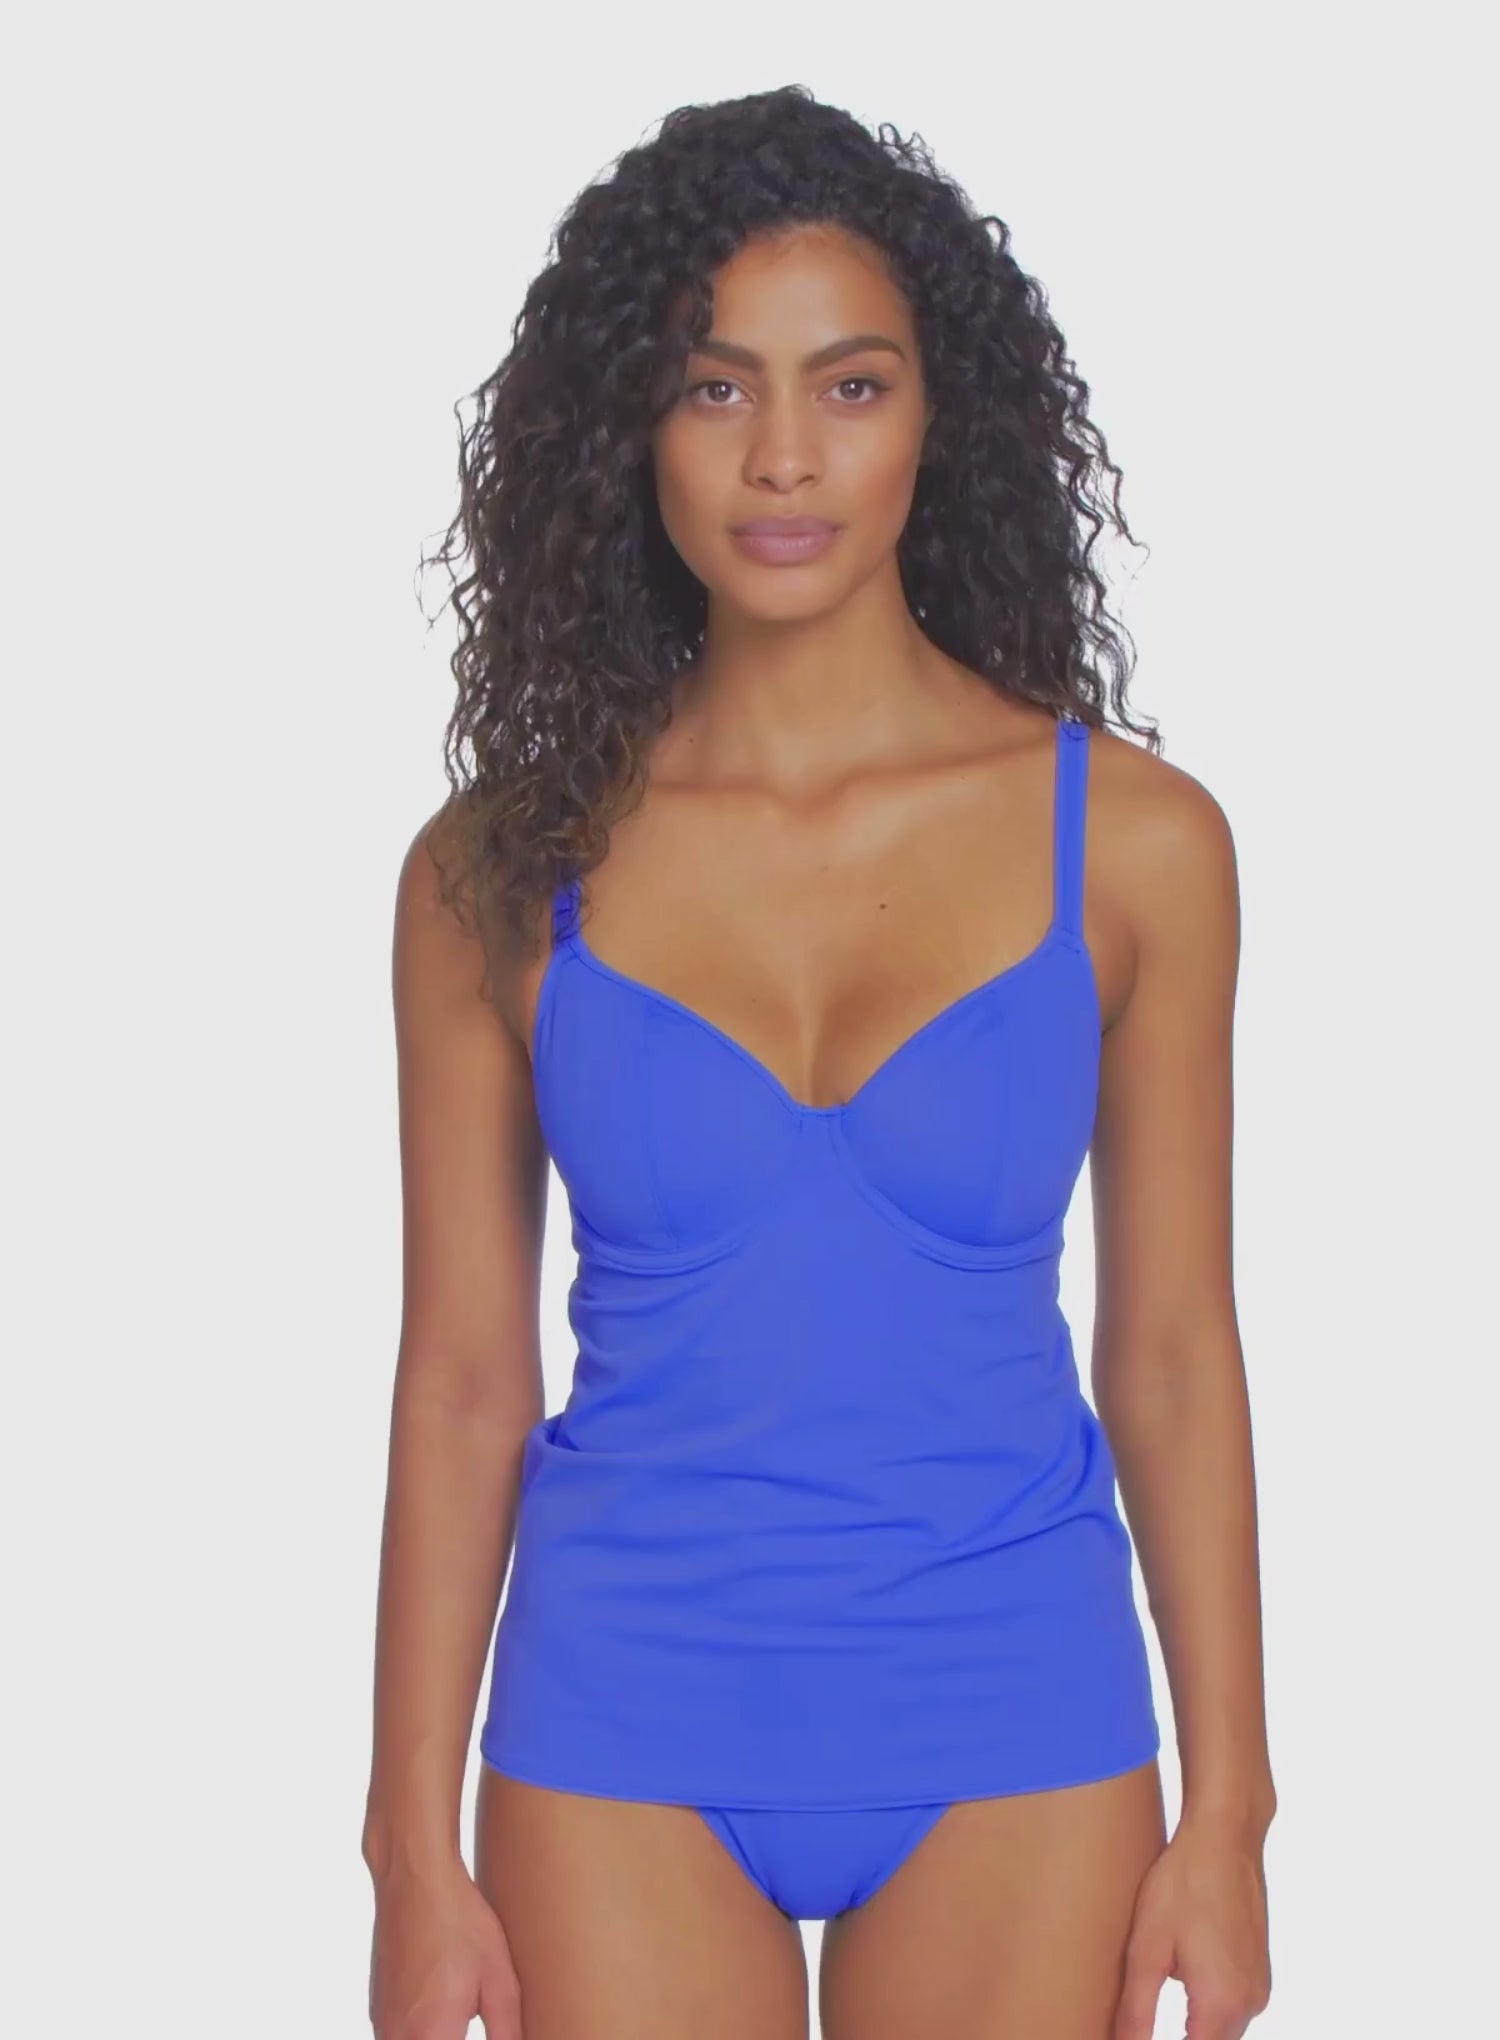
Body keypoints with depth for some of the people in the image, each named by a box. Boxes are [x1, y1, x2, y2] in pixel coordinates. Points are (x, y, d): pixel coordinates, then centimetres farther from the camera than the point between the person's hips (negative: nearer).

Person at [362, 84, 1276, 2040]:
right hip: (627, 1731, 0)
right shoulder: (502, 870, -2)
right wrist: (416, 1852, 0)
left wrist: (1225, 1816, 0)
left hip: (1010, 1734, 0)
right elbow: (463, 1381, 1)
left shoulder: (1128, 839, -2)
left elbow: (1175, 1358, 1)